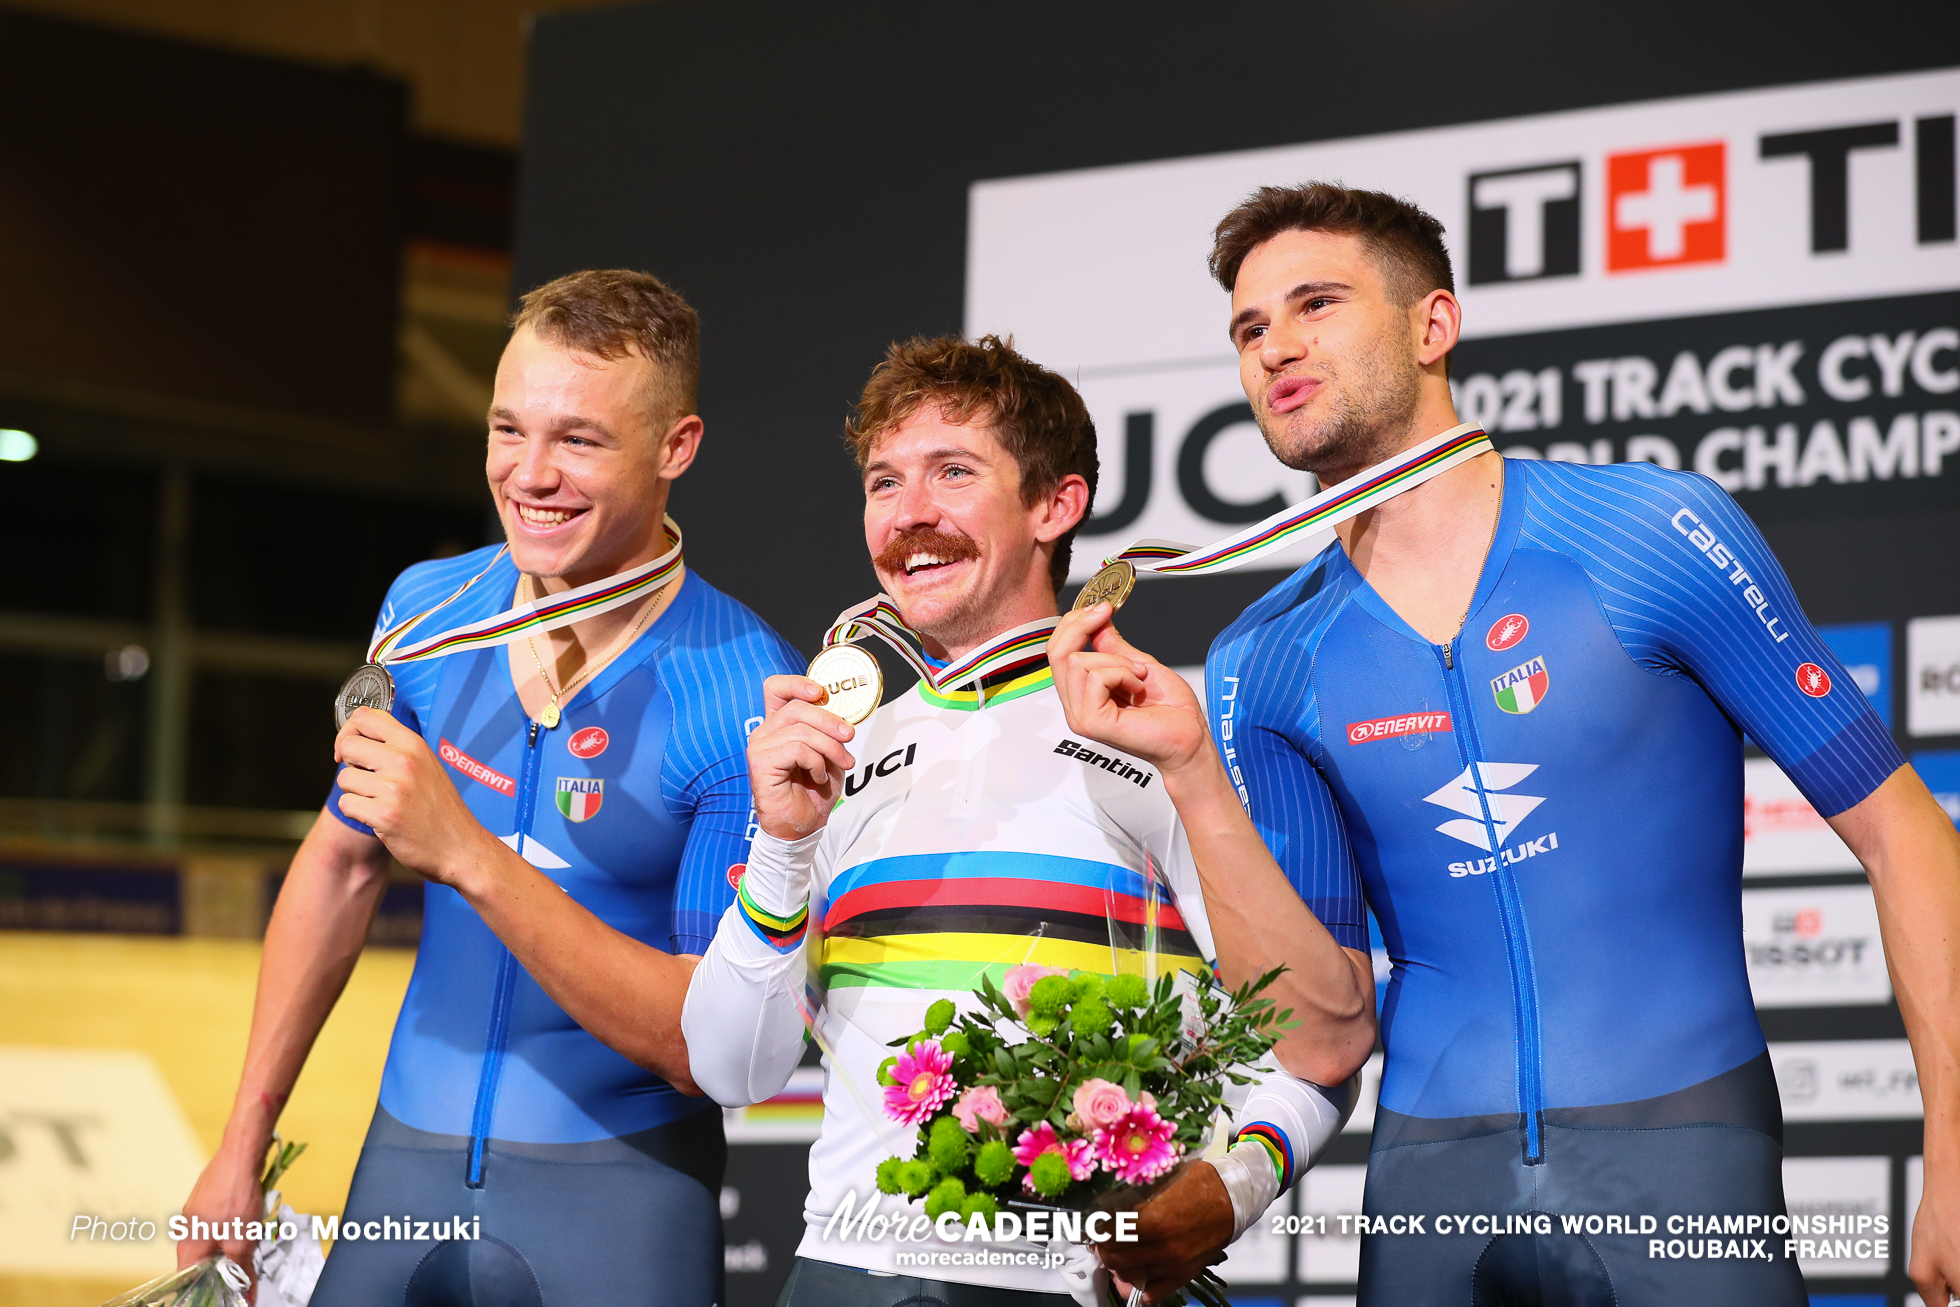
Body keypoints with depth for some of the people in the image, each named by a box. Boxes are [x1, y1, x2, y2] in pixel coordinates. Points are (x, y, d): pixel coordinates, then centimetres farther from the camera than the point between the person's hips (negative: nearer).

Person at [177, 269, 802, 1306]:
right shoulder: (428, 607, -1)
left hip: (618, 1191, -4)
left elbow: (704, 1046, -22)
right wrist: (244, 1140, 14)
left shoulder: (748, 698, -18)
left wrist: (471, 858, -30)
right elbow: (340, 863, 14)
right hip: (408, 1153, 4)